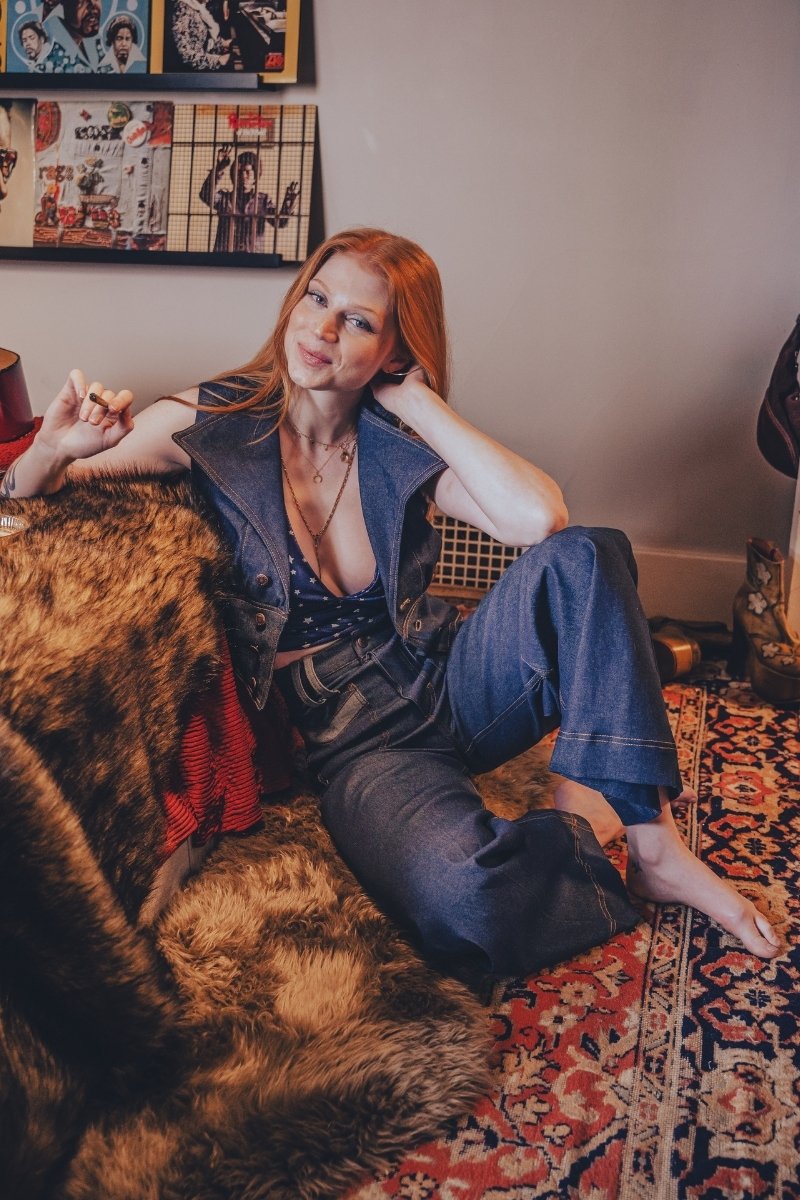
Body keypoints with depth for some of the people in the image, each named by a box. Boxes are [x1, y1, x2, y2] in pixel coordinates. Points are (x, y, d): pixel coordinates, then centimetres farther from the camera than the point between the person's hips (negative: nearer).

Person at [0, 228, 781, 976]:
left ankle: (650, 836, -17)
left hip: (449, 685, 4)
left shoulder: (397, 443, 0)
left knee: (584, 556, -24)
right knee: (462, 897, -37)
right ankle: (589, 841, -3)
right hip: (349, 741, -3)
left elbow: (538, 517, -19)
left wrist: (418, 401, -12)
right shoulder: (215, 423, -3)